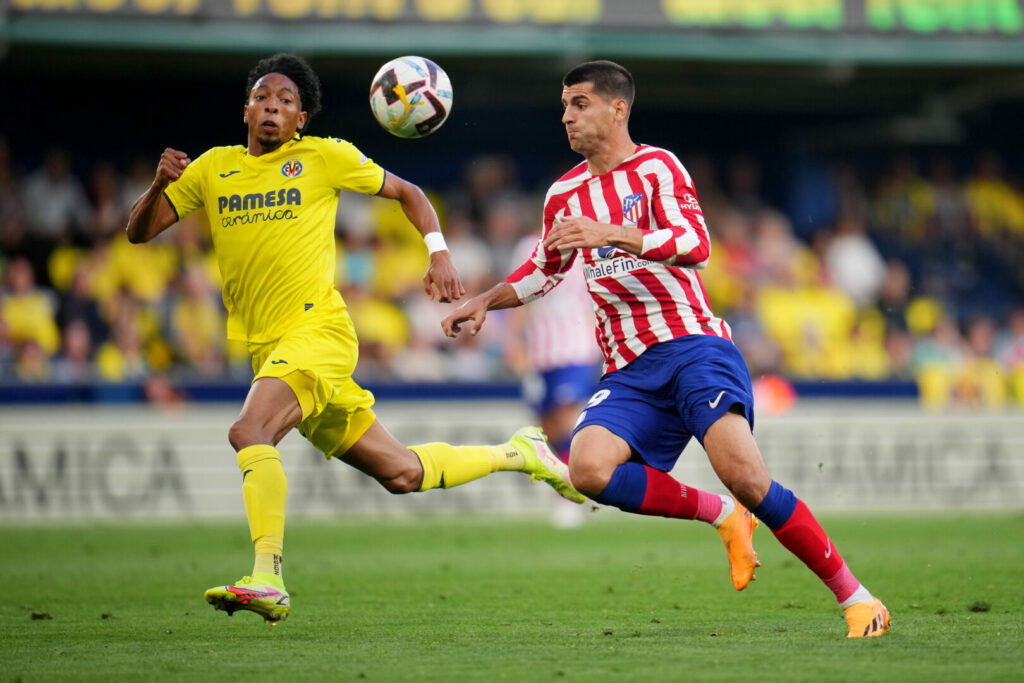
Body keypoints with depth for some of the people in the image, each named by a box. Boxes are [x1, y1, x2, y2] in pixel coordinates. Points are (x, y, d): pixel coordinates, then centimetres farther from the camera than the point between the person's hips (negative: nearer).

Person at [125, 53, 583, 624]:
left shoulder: (324, 157, 2)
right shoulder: (214, 168, 13)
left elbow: (406, 192, 14)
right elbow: (139, 232, 12)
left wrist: (440, 255, 0)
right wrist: (160, 184, -8)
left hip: (317, 329, -5)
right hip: (266, 348, 5)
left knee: (249, 432, -30)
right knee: (401, 473, 9)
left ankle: (267, 580, -34)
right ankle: (517, 454, 29)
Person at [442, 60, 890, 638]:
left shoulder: (657, 167, -1)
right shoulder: (565, 195, 17)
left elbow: (696, 244, -18)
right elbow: (544, 271, 34)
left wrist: (612, 233, -29)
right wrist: (484, 302, 19)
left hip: (693, 345, -5)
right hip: (630, 372, 5)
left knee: (744, 475, -26)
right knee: (589, 469, -26)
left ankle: (855, 597, -14)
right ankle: (720, 515, -6)